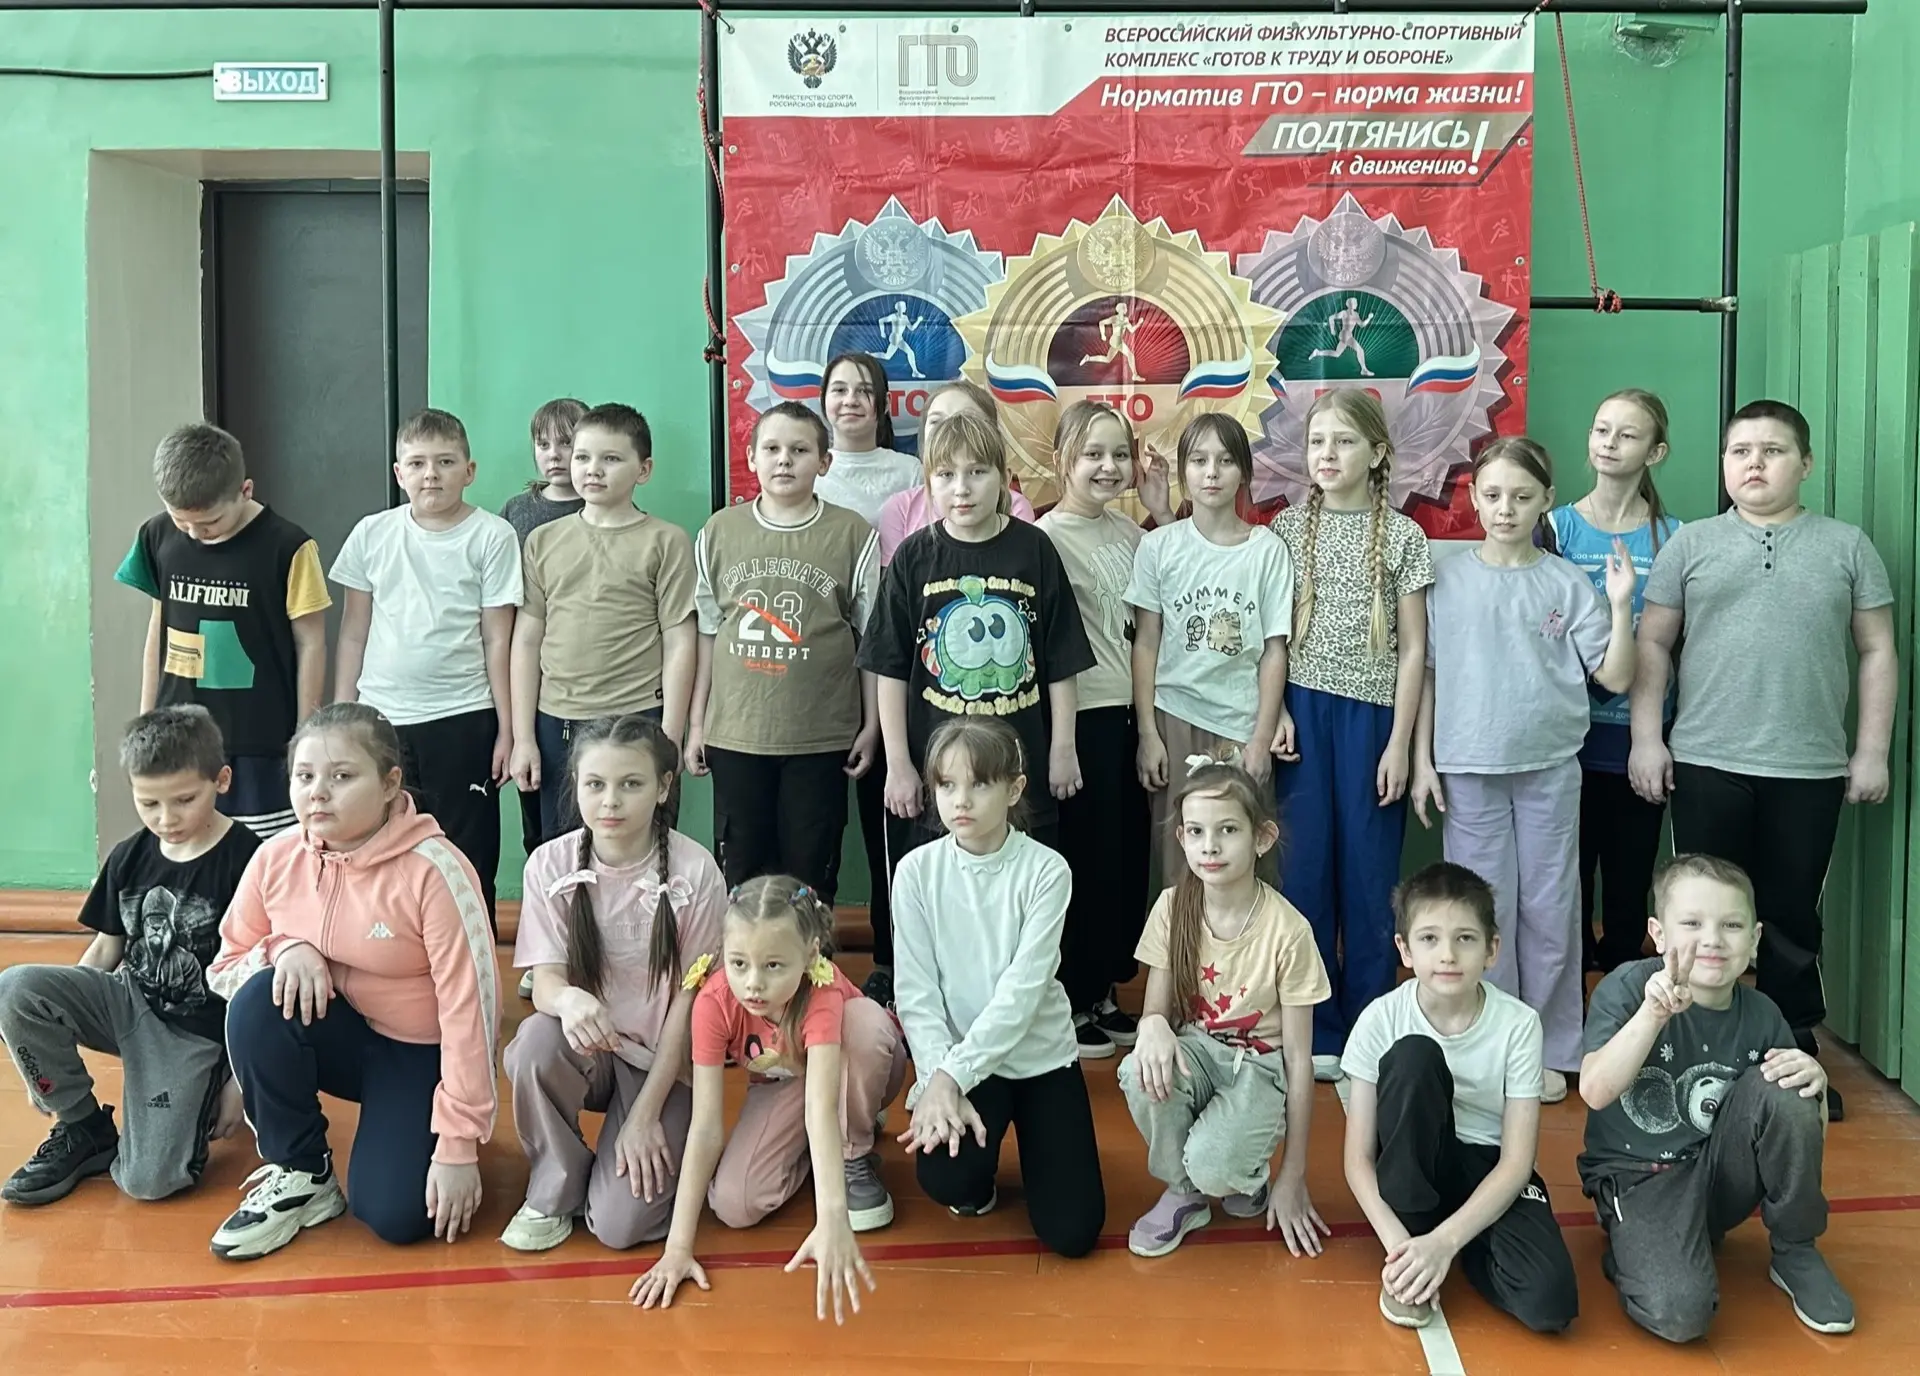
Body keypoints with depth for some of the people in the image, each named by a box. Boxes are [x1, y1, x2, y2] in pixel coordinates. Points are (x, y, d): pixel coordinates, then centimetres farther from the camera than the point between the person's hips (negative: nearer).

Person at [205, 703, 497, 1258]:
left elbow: (469, 1008, -23)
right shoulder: (276, 859, -10)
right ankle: (300, 1174, -6)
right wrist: (283, 948, -22)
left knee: (396, 1215, -19)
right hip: (340, 1037, 4)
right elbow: (224, 967, 3)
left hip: (421, 1053, -4)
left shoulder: (433, 870, -25)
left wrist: (459, 1145, -22)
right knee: (259, 999, -27)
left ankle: (412, 1133, 17)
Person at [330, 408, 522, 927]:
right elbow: (354, 633, 10)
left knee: (466, 861, 4)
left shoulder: (491, 537, -2)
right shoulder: (372, 534, 6)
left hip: (462, 720, -2)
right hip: (379, 719, 3)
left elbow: (497, 640, -2)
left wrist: (506, 728, -3)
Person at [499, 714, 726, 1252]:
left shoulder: (694, 871, -15)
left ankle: (660, 1144, 15)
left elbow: (691, 997, -11)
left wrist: (646, 1113, -13)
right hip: (586, 1050, 2)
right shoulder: (551, 864, -9)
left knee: (621, 1224, -19)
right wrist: (568, 999, -38)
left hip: (662, 1061, -2)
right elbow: (545, 979, -12)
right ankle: (554, 1190, -6)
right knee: (535, 1043, -33)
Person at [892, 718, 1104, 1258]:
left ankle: (1023, 1129, 25)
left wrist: (952, 1075, -25)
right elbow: (917, 992, -9)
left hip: (1038, 1054, 0)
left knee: (1072, 1232, -7)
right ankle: (977, 1174, 12)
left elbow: (1023, 991, -19)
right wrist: (940, 1083, -22)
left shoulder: (1046, 870, -14)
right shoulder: (917, 871, -8)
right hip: (953, 1061, 0)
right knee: (944, 1177, -28)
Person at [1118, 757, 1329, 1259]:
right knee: (1143, 1074, -32)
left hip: (1259, 1067, -3)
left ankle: (1251, 1176, 7)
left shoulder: (1287, 930, -18)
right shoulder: (1173, 908, -9)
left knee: (1212, 1166, -32)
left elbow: (1299, 1058, -12)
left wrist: (1293, 1177, -9)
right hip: (1195, 1049, 3)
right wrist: (1153, 1027, -30)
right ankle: (1182, 1195, -4)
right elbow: (1155, 1010, -2)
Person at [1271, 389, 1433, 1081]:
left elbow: (1413, 648, -1)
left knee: (1369, 873, 3)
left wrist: (1400, 742, -6)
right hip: (1304, 710, 2)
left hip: (1373, 712, -1)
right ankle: (1318, 1030, 16)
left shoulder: (1402, 536, 0)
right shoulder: (1288, 528, 4)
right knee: (1307, 868, 4)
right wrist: (1277, 711, -4)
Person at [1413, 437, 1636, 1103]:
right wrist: (1423, 761, 0)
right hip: (1470, 768, 0)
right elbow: (1426, 674, 4)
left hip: (1550, 766, 0)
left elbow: (1615, 677, 0)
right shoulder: (1448, 578, 2)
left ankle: (1551, 1050, 20)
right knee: (1484, 910, 6)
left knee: (1549, 910, 7)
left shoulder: (1568, 584, 2)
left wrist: (1620, 605, -13)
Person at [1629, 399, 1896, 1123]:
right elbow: (1653, 644, 5)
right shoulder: (1690, 545, 6)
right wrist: (1647, 739, -2)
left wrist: (1872, 750, 2)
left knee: (1791, 918, 9)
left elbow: (1877, 651, 7)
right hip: (1706, 765, 0)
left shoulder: (1847, 546, 7)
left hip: (1810, 771, 0)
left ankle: (1795, 1056, 23)